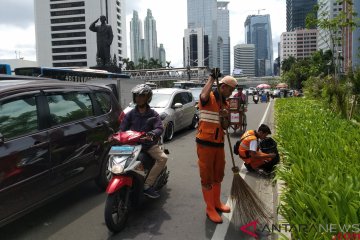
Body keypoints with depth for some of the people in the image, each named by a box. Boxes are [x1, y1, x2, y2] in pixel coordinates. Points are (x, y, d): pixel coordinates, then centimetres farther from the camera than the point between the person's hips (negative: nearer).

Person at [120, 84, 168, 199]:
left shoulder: (153, 114, 4)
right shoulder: (130, 114, 8)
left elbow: (160, 128, -10)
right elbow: (122, 129, 5)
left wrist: (153, 133, -32)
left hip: (149, 144, -1)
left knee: (163, 158, -24)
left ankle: (147, 185, -19)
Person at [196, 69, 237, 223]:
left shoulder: (225, 104, 13)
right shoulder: (209, 98, -9)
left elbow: (225, 127, 11)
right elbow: (203, 95, -36)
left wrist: (225, 118, -11)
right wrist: (212, 77, -25)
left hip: (219, 144, 8)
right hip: (205, 143, -8)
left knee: (218, 176, 19)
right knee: (207, 177, 2)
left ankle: (216, 203, 37)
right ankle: (210, 209, 14)